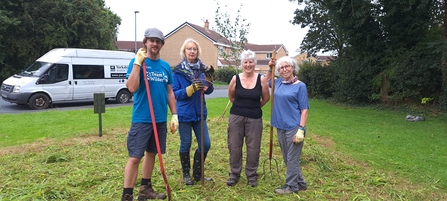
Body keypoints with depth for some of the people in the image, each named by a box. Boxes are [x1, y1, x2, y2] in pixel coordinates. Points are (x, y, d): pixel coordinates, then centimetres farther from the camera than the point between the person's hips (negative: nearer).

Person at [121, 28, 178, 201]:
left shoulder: (165, 66, 9)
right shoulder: (137, 61, -6)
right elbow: (132, 88, -19)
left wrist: (174, 114, 9)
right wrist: (138, 63, -20)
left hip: (160, 119, 6)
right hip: (142, 119, -6)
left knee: (151, 153, 16)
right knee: (135, 157, -4)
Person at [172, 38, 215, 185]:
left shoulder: (202, 68, 2)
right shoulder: (178, 70, -8)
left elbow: (209, 91, 0)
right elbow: (175, 93, -10)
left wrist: (209, 79, -19)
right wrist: (191, 88, -24)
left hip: (200, 113, 4)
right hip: (184, 114, -3)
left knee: (205, 144, 6)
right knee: (186, 145, 9)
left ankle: (197, 172, 26)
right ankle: (186, 173, 29)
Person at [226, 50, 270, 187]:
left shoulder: (261, 79, -7)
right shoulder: (235, 79, -4)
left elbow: (266, 98, 6)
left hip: (254, 118, -1)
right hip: (236, 116, 1)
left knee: (253, 147, 6)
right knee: (234, 146, 7)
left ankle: (252, 175, 24)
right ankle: (234, 174, 23)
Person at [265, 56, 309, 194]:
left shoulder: (300, 86, -8)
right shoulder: (278, 83, 8)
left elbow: (304, 110, -10)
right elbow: (266, 80, 30)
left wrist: (301, 129, -18)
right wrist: (270, 67, 13)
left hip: (294, 128, -7)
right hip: (281, 127, 7)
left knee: (292, 159, 2)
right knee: (287, 158, 15)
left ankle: (291, 186, 17)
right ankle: (300, 183, 30)